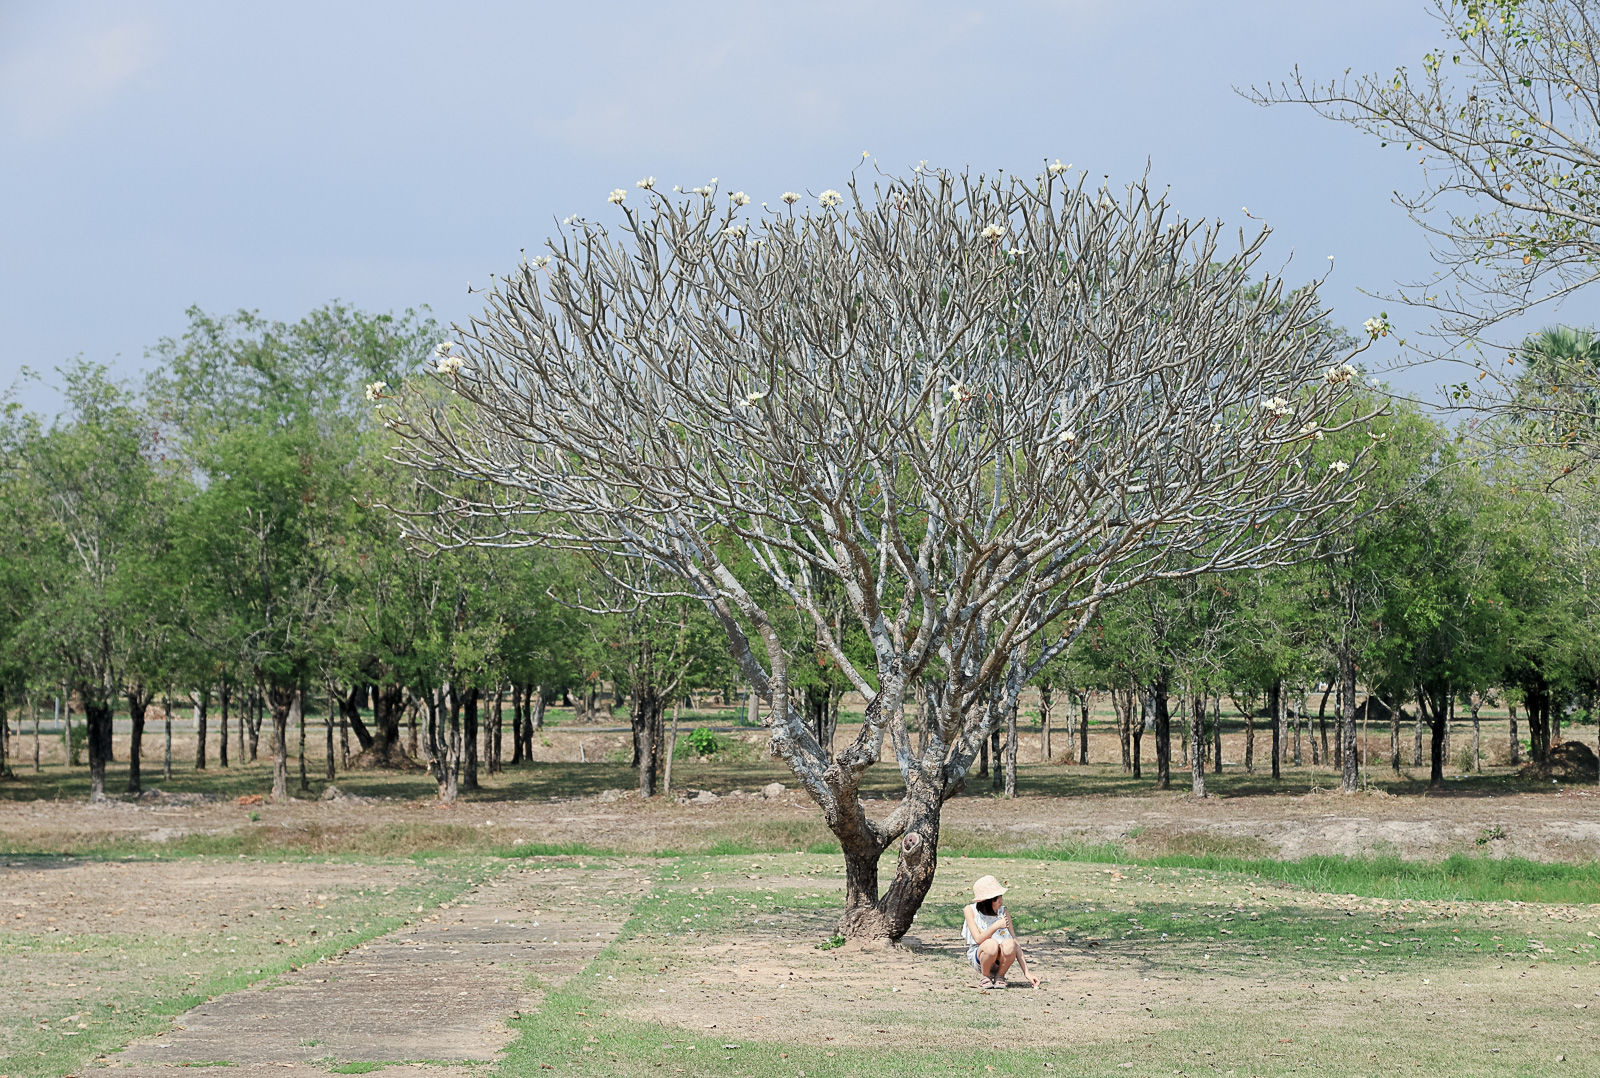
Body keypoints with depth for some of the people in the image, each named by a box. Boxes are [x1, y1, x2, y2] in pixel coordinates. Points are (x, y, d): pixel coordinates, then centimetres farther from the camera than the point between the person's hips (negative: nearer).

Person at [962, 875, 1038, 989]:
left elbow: (1016, 944, -6)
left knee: (1009, 944, -32)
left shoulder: (1003, 913, -4)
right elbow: (979, 939, -18)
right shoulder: (970, 910, -9)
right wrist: (996, 926, -34)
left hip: (1000, 961, 2)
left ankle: (999, 976, -5)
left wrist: (1026, 973, -12)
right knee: (991, 944, -35)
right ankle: (984, 976, -7)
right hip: (979, 958, -2)